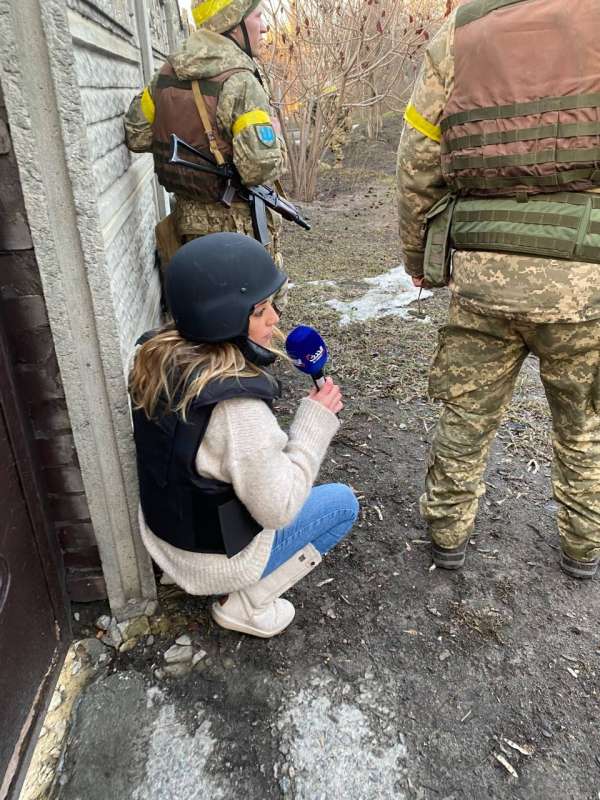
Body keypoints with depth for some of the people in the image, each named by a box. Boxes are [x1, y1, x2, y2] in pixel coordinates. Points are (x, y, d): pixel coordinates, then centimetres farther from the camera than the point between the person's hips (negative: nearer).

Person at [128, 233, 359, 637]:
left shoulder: (158, 357, -12)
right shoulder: (238, 408, -37)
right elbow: (277, 510, -25)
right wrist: (316, 421, -21)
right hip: (212, 557, -7)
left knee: (275, 467, 23)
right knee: (343, 502, 8)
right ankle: (246, 605, 10)